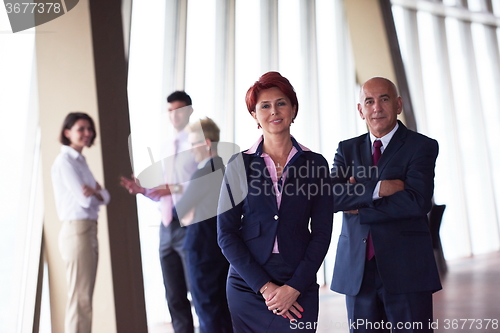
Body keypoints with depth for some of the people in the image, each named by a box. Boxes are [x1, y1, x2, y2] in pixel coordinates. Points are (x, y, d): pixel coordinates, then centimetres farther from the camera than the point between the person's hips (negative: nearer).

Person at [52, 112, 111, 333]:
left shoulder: (80, 160, 17)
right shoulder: (65, 160, -9)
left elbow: (105, 197, 11)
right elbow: (84, 200, -17)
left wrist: (95, 192, -11)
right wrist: (97, 193, 3)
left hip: (89, 231, 9)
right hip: (77, 231, -9)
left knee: (84, 298, 11)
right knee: (80, 299, -7)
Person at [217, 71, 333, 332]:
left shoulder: (315, 164, 1)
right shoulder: (239, 164, -1)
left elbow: (321, 233, 0)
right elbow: (226, 233, -3)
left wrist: (294, 287, -9)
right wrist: (264, 286, -9)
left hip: (299, 289, 0)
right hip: (247, 288, 0)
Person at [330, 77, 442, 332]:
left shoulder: (422, 146, 0)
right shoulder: (347, 149, 9)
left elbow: (417, 202, -15)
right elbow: (330, 197, -6)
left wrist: (358, 207, -11)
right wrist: (377, 188, -18)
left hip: (405, 269, -3)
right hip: (356, 270, 3)